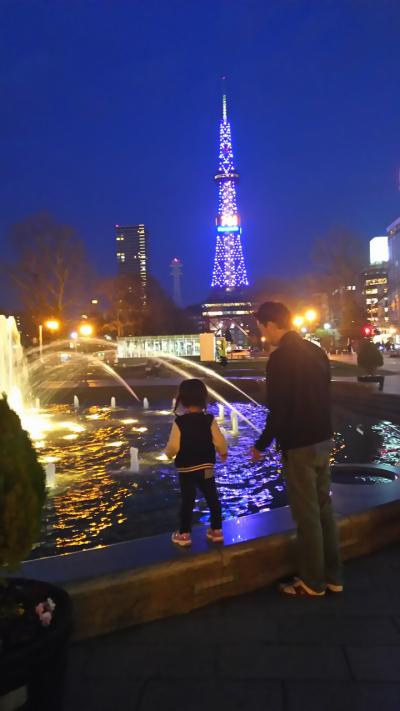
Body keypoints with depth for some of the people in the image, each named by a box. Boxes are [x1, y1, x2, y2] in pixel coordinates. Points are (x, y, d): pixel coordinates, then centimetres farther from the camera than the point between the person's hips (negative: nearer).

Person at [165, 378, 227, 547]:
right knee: (212, 497, 15)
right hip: (206, 467, 2)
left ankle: (184, 534, 18)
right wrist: (223, 452, 15)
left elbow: (173, 446, -14)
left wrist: (168, 453, 9)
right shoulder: (209, 420, -10)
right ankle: (216, 530, 24)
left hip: (186, 469, -2)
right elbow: (219, 441, -6)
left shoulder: (179, 422, -16)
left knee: (187, 500, 9)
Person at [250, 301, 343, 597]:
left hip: (299, 445, -8)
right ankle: (332, 576, 29)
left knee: (307, 515, 5)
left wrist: (261, 445, -7)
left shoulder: (280, 357, -19)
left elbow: (278, 410, -20)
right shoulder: (317, 351, 7)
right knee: (323, 508, 17)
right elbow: (323, 396, 12)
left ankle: (313, 582, 19)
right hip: (323, 439, 8)